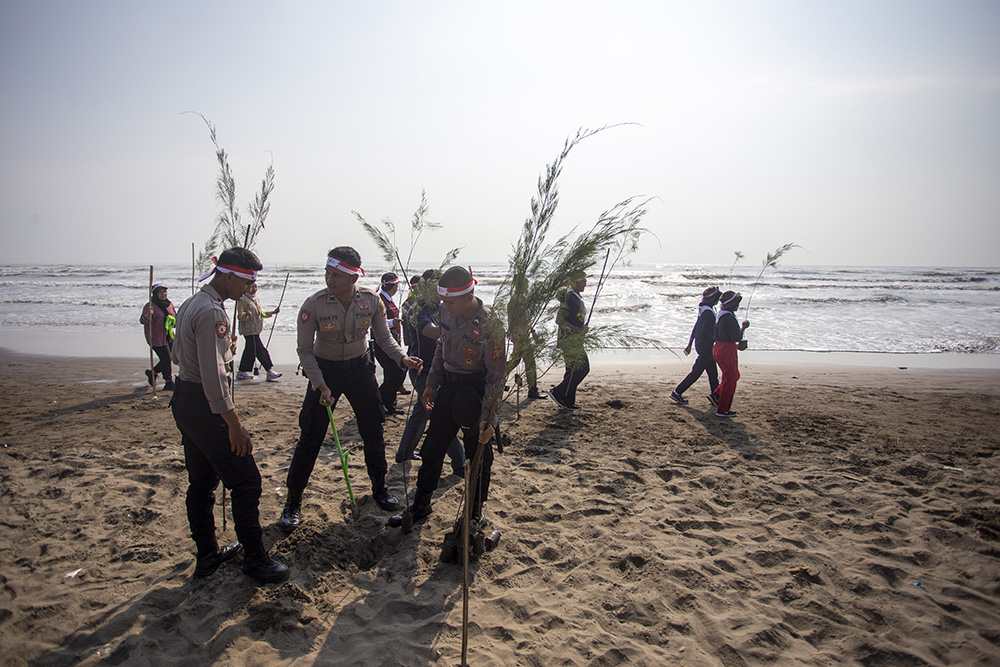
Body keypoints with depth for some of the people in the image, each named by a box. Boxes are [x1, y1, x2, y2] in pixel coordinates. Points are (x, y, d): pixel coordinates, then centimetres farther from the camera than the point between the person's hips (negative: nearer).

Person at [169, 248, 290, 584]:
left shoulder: (191, 304, 12)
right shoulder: (212, 311, -20)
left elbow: (177, 355, 24)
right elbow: (213, 375, -25)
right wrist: (234, 424, -22)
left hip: (183, 401, 11)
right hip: (205, 406, -11)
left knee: (201, 482, 17)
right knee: (245, 481, -3)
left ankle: (207, 555, 29)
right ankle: (255, 558, 7)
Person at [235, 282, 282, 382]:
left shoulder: (256, 300, 18)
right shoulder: (242, 300, -7)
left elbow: (261, 313, 26)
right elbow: (239, 315, -12)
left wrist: (272, 312, 17)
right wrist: (246, 315, -33)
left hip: (256, 330, 9)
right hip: (249, 330, -9)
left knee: (250, 351, 12)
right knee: (261, 350, -10)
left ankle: (242, 373, 20)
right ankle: (270, 371, -10)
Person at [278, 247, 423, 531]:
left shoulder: (371, 300, -13)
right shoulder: (313, 305, -19)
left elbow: (384, 337, 1)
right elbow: (305, 350, -10)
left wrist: (402, 358, -17)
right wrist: (320, 384, -18)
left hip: (360, 368, 2)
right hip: (324, 370, -2)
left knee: (373, 432, 9)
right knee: (310, 437, -1)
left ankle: (379, 488, 31)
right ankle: (293, 502, 15)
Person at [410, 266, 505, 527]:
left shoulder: (490, 325, -23)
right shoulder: (447, 312, -3)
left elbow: (496, 376, -20)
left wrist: (489, 418, -24)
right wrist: (431, 383, 14)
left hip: (475, 394, -6)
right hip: (447, 387, 6)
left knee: (479, 456, 8)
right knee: (432, 448, 16)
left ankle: (475, 513, 28)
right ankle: (421, 505, 34)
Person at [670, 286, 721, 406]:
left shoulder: (703, 311, 10)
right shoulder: (708, 312, -20)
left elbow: (695, 329, 16)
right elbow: (704, 333, -26)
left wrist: (689, 344, 21)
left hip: (701, 345, 10)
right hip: (705, 347, -10)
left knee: (713, 372, 14)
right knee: (696, 372, -3)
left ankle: (715, 396, 21)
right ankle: (677, 393, 2)